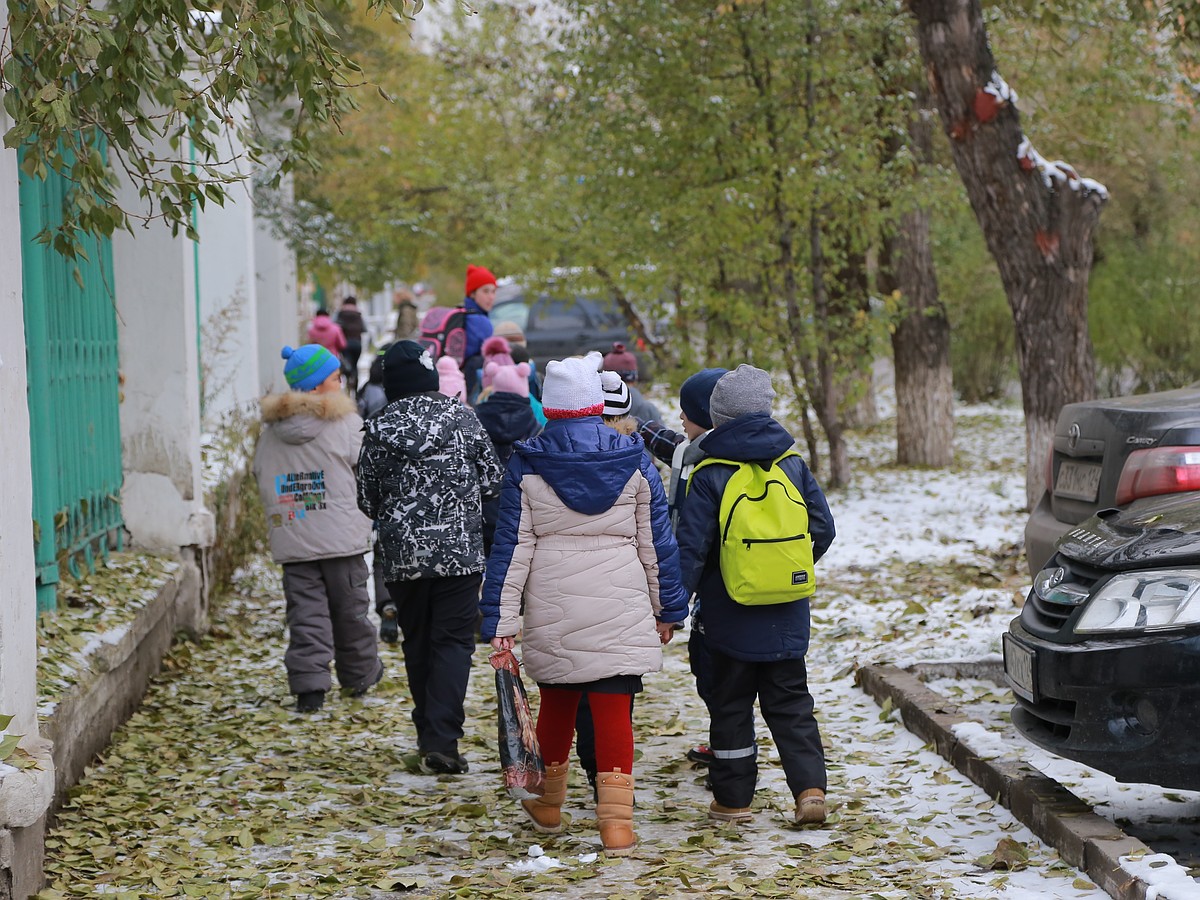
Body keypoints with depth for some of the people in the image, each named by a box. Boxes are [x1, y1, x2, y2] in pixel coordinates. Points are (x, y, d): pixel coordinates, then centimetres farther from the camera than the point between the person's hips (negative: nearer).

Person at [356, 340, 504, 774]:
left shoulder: (378, 430, -2)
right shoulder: (462, 418, -3)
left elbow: (367, 501, 3)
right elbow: (492, 482, 3)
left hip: (404, 555, 1)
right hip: (460, 552, -1)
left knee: (417, 644, 15)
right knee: (453, 641, 0)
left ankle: (429, 735, 21)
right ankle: (442, 741, -12)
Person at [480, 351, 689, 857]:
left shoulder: (526, 466, -2)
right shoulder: (635, 463, 0)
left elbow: (511, 547, -3)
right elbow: (657, 543, 4)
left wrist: (500, 619, -1)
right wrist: (669, 608, 13)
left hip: (552, 614, 1)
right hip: (622, 614, -1)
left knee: (556, 702, 17)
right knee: (613, 710, -1)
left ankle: (548, 806, 33)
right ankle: (616, 823, -7)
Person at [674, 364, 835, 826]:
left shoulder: (709, 475, -9)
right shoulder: (792, 463, 2)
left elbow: (691, 548, -11)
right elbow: (823, 528, 6)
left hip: (731, 615, -3)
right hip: (787, 615, 3)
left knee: (731, 704, 8)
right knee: (790, 701, 10)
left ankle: (733, 798, 14)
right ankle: (810, 787, -3)